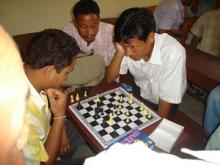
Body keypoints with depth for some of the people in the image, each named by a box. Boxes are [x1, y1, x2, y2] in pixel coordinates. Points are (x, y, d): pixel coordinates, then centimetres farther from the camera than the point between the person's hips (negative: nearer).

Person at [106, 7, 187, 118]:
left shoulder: (173, 53, -33)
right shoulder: (131, 44, -19)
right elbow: (109, 78, -14)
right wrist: (120, 52, -27)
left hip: (161, 104, -2)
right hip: (140, 96, 2)